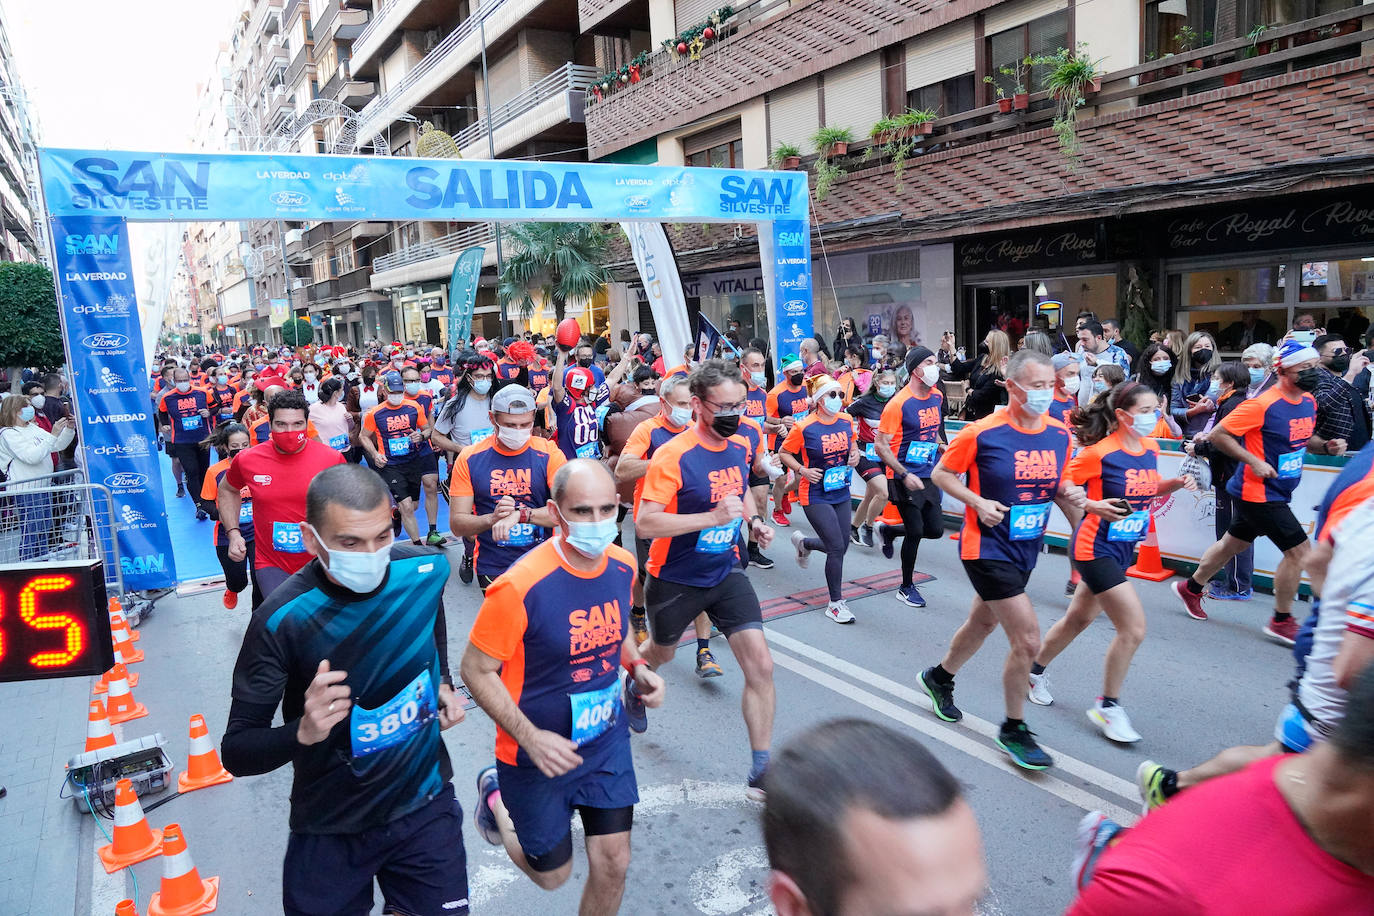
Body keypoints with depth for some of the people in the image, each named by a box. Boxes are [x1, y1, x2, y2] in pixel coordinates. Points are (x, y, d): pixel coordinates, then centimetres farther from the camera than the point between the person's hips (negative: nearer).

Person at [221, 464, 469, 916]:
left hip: (425, 801, 2)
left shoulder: (425, 571, -12)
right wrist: (303, 732, -34)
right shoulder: (283, 619, -23)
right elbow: (237, 752, -17)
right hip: (331, 827, -2)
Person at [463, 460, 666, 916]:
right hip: (537, 755, -4)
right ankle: (497, 796, 43)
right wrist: (531, 738, -24)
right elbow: (476, 669, -17)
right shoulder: (520, 586, -28)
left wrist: (638, 668, -6)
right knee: (552, 874, 16)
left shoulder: (623, 566, -9)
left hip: (608, 742, 4)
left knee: (613, 864, 9)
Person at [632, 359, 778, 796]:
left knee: (760, 665, -8)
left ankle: (761, 770, 4)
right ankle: (634, 688, 60)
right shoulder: (673, 456, -23)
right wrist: (712, 517, -35)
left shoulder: (741, 447, -2)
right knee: (661, 654, 23)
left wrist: (755, 520, -1)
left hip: (726, 572, 4)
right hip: (676, 580, -4)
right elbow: (644, 522, -30)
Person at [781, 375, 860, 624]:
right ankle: (836, 603, 7)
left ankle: (803, 543, 45)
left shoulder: (847, 420, 0)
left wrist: (854, 454, -1)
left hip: (841, 493, 6)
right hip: (816, 496, -6)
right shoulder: (804, 427, -15)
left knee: (841, 546, 12)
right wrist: (803, 470, -18)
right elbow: (784, 453, -3)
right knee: (837, 547, -10)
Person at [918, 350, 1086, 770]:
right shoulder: (982, 432, -17)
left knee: (983, 623, 24)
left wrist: (1069, 492, -8)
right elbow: (940, 473, -6)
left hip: (1026, 548, 7)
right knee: (1028, 639, -10)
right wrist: (977, 502, -20)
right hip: (988, 549, -7)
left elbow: (1056, 481, 14)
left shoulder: (1059, 432, 0)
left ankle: (940, 677, 50)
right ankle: (1013, 729, 10)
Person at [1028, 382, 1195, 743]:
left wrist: (1174, 484, -1)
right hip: (1095, 548, -8)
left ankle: (1035, 671, 40)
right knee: (1134, 628, -11)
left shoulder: (1150, 448, 3)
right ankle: (1108, 706, 7)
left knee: (1079, 618, 20)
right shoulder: (1099, 452, -19)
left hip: (1123, 549, 8)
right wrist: (1093, 505, -28)